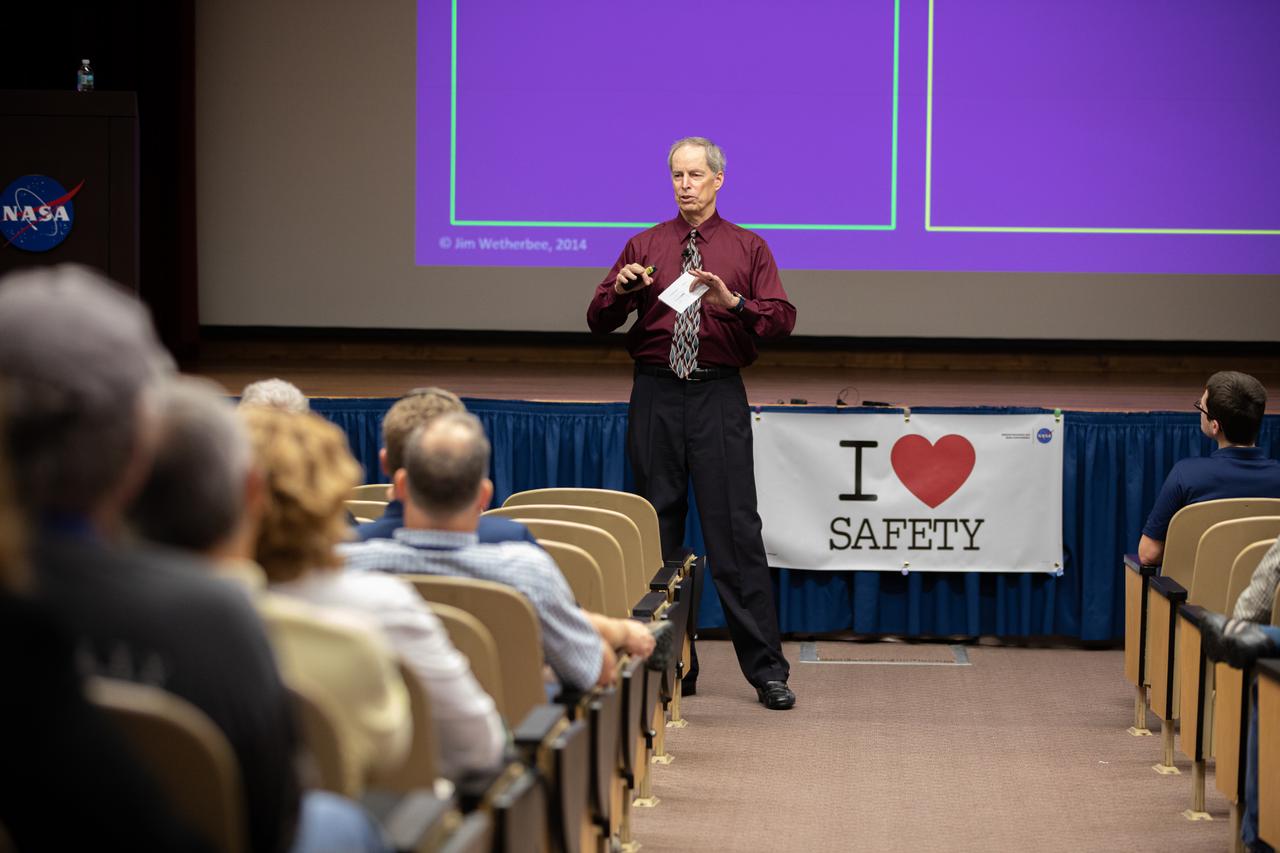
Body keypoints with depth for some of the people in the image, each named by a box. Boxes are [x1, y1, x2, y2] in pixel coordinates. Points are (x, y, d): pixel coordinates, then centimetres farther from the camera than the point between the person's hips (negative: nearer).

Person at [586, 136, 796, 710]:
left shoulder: (747, 248, 9)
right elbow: (598, 320, 9)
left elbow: (782, 319, -1)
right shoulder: (644, 246, 13)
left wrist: (733, 303, -18)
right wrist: (621, 290, -12)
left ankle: (766, 670, -5)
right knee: (659, 530, 4)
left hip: (718, 396, -2)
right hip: (656, 394, 2)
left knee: (735, 528, -8)